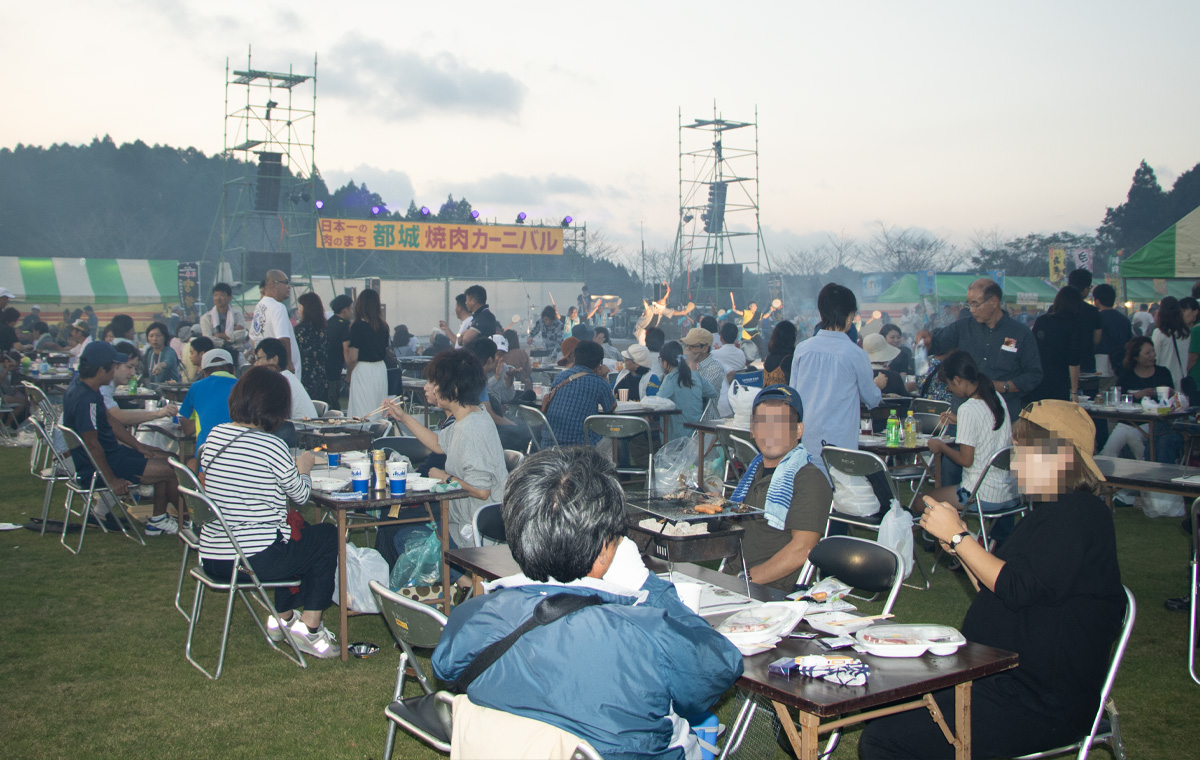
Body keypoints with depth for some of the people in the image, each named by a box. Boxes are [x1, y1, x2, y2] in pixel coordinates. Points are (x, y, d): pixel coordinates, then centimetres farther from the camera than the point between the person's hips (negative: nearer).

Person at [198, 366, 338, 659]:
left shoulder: (215, 435, 4)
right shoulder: (271, 446, -16)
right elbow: (300, 495, -2)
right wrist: (303, 468, 18)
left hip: (210, 557, 8)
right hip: (255, 560, -7)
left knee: (292, 528, 32)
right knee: (327, 535, 17)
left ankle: (283, 617, 35)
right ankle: (309, 628, 14)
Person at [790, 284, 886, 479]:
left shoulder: (802, 349, 2)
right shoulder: (856, 354, -7)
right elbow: (872, 399, 8)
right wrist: (878, 384, 29)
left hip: (804, 440, 4)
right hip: (839, 441, -4)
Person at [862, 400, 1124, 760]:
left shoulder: (1078, 513, -15)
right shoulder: (1047, 512, 18)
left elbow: (1017, 589, -23)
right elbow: (995, 591, 18)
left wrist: (958, 537, -15)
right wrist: (958, 545, 7)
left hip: (1042, 704, -10)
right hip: (1002, 678, 11)